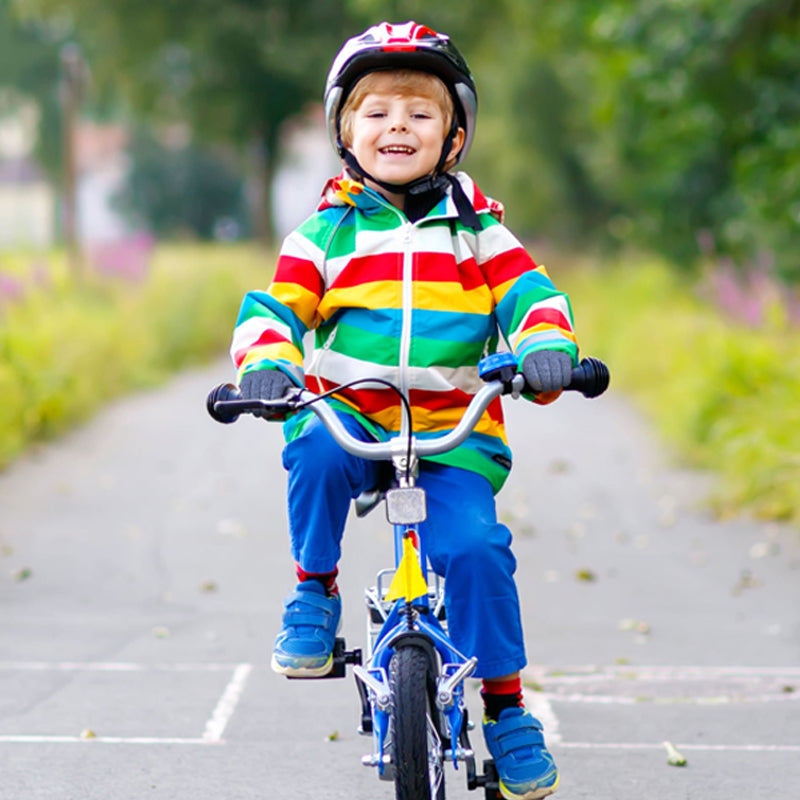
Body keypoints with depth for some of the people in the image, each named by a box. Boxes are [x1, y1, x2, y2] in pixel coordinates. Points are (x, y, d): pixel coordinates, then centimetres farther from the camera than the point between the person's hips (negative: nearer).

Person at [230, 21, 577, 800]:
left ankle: (505, 705, -3)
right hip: (347, 413, 0)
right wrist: (265, 364, -22)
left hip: (453, 430, 0)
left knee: (474, 543, -21)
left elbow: (528, 294, 2)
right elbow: (274, 307, 1)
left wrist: (546, 347, -21)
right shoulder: (327, 232, 7)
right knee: (316, 453, -34)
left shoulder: (476, 229, 10)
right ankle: (314, 591, -8)